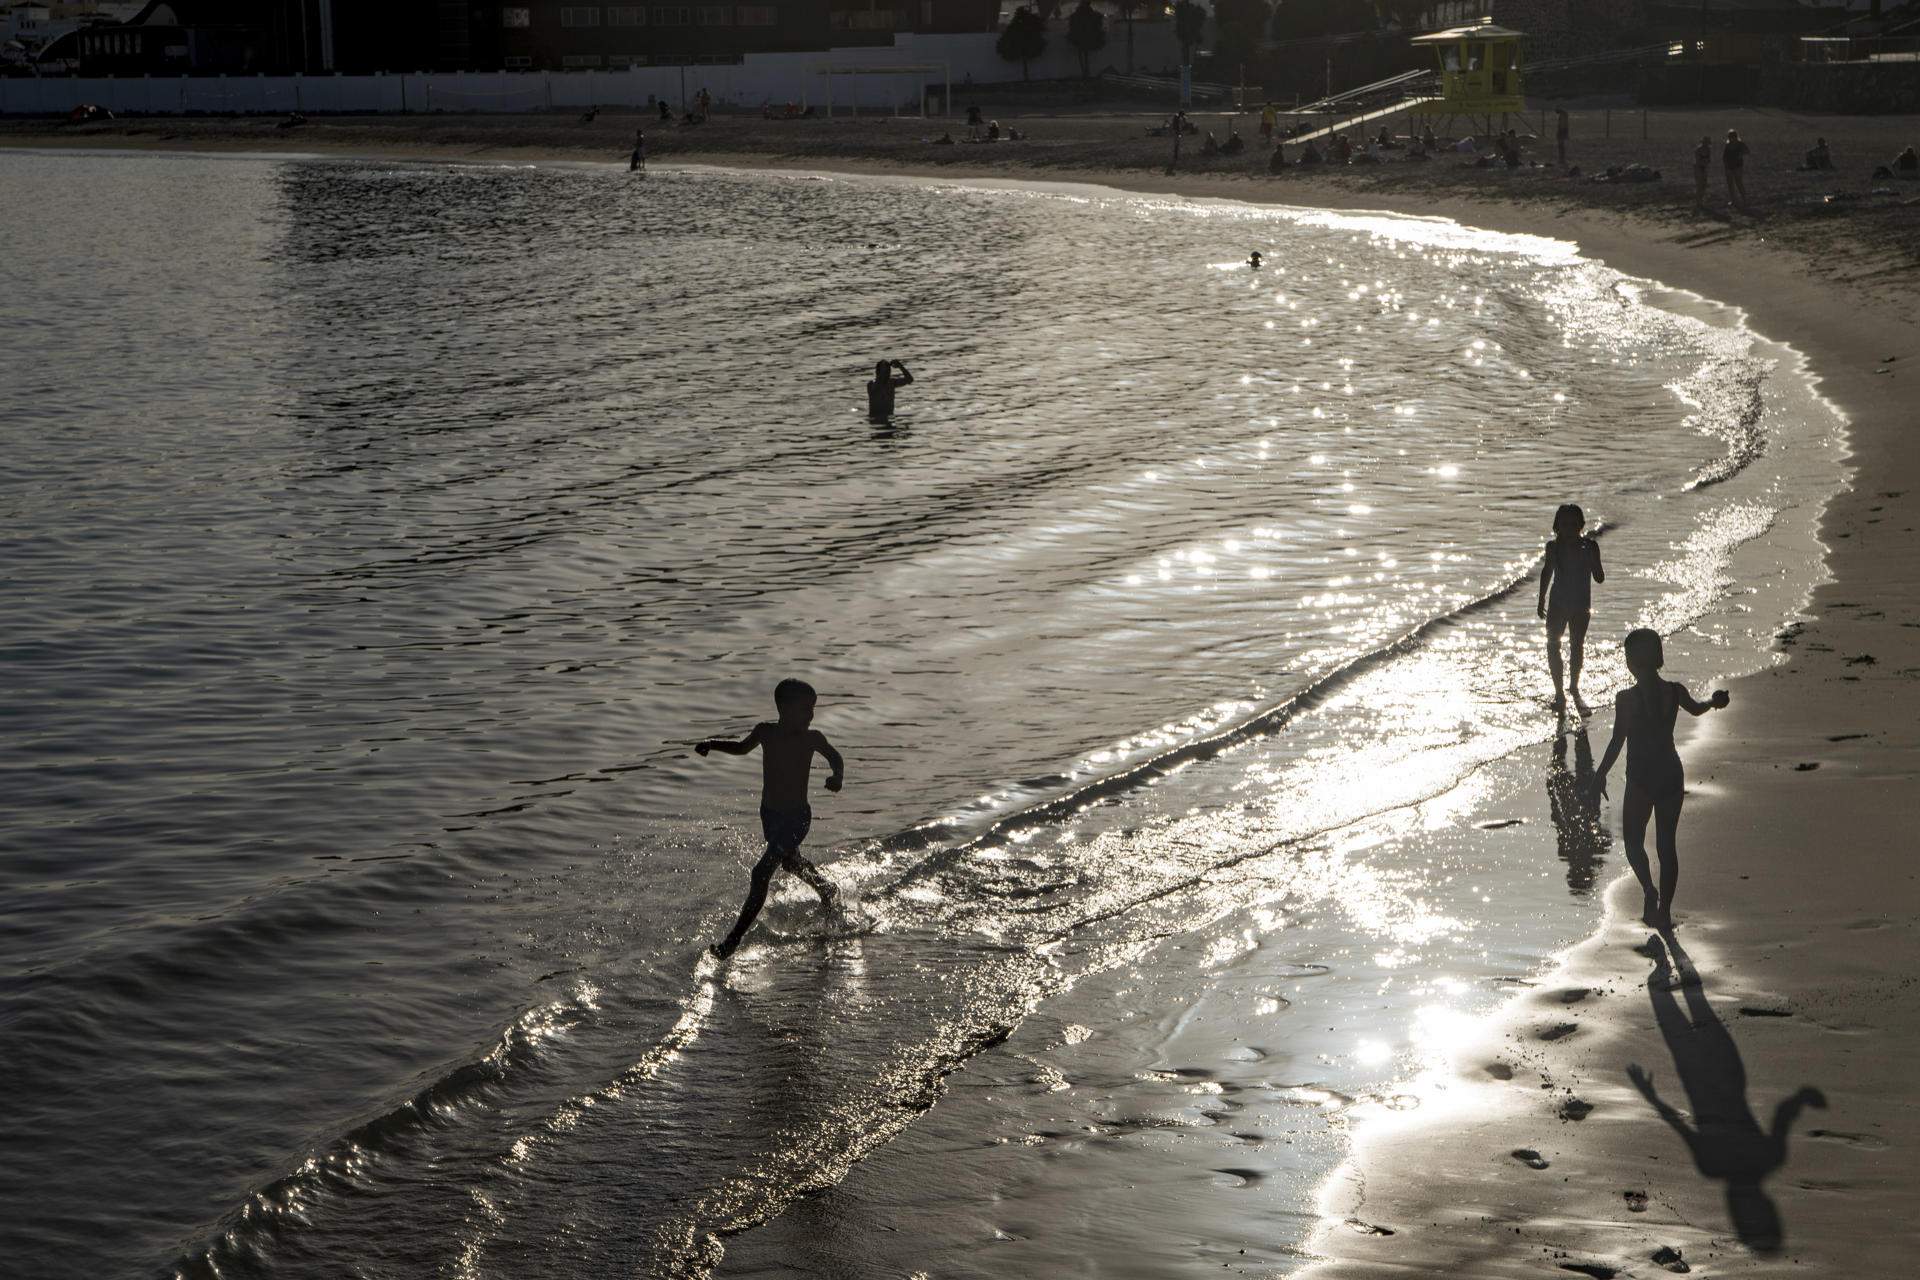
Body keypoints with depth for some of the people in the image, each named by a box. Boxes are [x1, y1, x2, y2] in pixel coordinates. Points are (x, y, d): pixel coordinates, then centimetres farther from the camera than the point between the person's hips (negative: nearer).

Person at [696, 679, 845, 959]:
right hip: (769, 813, 5)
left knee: (761, 873, -15)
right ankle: (826, 890, 59)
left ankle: (735, 938, -10)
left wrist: (837, 776, -20)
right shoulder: (766, 732, -9)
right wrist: (712, 744, -5)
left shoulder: (812, 738, -17)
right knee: (790, 862, 29)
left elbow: (835, 758, 2)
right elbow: (742, 748, 12)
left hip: (797, 818, -5)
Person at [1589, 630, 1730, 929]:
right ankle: (1664, 910, 15)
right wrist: (1713, 701, 36)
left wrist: (1600, 775, -4)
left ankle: (1649, 890, -15)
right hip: (1672, 775, 4)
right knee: (1667, 844, 12)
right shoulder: (1674, 692, -2)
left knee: (1633, 840, 10)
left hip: (1640, 779, -4)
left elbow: (1617, 741, -12)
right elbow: (1696, 709, 19)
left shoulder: (1626, 698, -13)